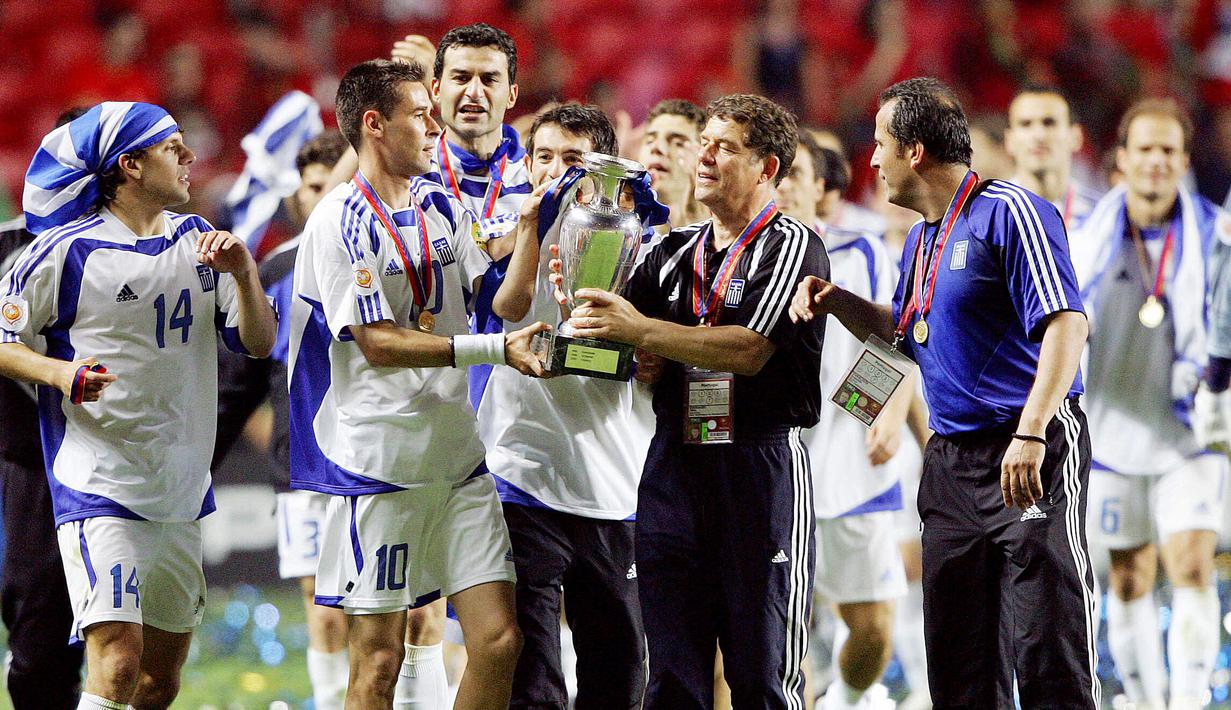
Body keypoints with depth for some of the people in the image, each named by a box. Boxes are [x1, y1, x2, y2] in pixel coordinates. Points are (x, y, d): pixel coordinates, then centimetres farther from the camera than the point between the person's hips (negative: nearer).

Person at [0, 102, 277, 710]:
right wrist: (61, 372, -19)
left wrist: (243, 274, -6)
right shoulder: (67, 250, -7)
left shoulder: (197, 242, 11)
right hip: (98, 484, -7)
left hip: (181, 493, 7)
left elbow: (258, 343, 12)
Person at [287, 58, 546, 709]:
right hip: (377, 460, -7)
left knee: (498, 642, 0)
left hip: (456, 454, 7)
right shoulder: (341, 221, -10)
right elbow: (379, 344, -15)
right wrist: (495, 349, -19)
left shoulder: (442, 205, 14)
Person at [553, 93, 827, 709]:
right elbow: (619, 346, 11)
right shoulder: (674, 253, 17)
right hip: (673, 466, 6)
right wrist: (581, 300, -10)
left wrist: (639, 329, -21)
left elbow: (749, 350, -16)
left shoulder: (792, 246, -3)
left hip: (761, 467, -6)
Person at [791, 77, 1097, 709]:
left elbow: (1065, 324, -19)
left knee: (1050, 654, -12)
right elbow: (901, 331, 35)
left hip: (1033, 455, -9)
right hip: (950, 460, 9)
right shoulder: (921, 239, 18)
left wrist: (1029, 434, -28)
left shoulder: (1008, 212, -10)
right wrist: (834, 301, 16)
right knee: (958, 658, 9)